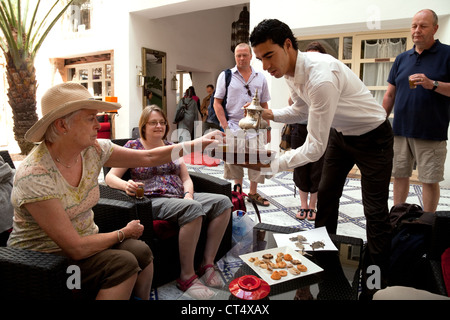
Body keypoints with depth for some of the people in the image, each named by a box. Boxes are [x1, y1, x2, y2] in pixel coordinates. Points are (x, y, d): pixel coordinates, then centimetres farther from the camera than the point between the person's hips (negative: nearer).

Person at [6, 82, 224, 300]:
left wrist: (196, 144, -3)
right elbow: (76, 249, -26)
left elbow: (148, 157, 0)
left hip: (83, 240, 6)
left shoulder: (93, 150, -8)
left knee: (141, 251, -13)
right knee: (123, 263, -23)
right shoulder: (35, 176, -27)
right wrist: (124, 233, -13)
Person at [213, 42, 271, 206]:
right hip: (233, 127, -2)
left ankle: (253, 193, 22)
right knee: (234, 161, 4)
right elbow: (217, 102, 0)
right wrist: (225, 126, -9)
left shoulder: (260, 77, 10)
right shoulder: (225, 75, 4)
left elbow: (264, 105, 13)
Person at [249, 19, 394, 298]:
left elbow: (316, 147, -37)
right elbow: (302, 110, 8)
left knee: (376, 212, -2)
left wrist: (270, 165, -35)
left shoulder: (321, 77, -38)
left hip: (373, 137, -8)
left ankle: (375, 283, 17)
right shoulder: (291, 71, -10)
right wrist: (272, 114, -9)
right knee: (326, 197, 14)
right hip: (340, 133, 9)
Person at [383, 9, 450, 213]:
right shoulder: (402, 58, 13)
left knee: (429, 180, 3)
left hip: (431, 133, -4)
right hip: (400, 130, 4)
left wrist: (432, 84, -22)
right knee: (399, 175, 9)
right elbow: (390, 95, 15)